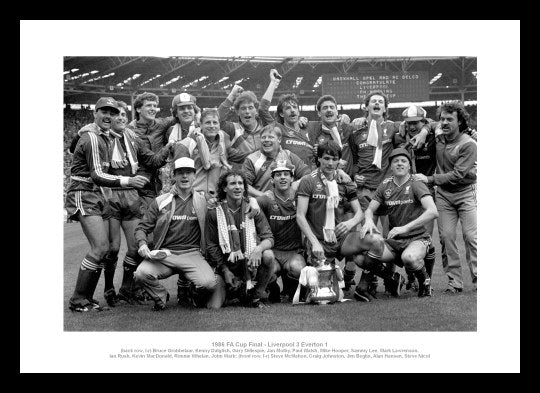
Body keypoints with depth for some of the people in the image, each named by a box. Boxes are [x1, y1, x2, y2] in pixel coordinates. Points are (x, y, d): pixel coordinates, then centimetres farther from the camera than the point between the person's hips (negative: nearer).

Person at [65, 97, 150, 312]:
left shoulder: (105, 138, 19)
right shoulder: (91, 137, -13)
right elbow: (97, 175, -22)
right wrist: (128, 181, -30)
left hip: (96, 195, 10)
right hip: (83, 195, -10)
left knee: (103, 248, 6)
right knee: (100, 247, -17)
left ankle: (87, 298, 14)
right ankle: (77, 300, -9)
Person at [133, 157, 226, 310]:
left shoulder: (203, 201, 10)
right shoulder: (160, 202, 9)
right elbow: (142, 228, 9)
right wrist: (142, 244, -8)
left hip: (192, 253, 0)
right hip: (164, 253, 1)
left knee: (208, 283, -28)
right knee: (141, 274, -29)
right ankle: (161, 296, 6)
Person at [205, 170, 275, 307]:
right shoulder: (214, 213, -1)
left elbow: (269, 238, -3)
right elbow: (211, 245, 0)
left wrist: (258, 249, -27)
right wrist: (225, 270, -11)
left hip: (250, 262, 0)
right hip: (226, 264, 0)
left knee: (268, 255, -31)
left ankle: (255, 296, -8)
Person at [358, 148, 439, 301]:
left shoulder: (416, 185, -5)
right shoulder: (385, 186, 8)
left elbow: (433, 212, -19)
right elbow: (369, 209, 11)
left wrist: (405, 228, -26)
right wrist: (368, 221, -16)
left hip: (417, 238, -4)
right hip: (393, 241, 4)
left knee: (409, 257, -39)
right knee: (362, 258, -22)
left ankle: (424, 281, -2)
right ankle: (393, 279, 8)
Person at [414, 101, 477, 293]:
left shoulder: (468, 144, -14)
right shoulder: (438, 138, 2)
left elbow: (457, 175, -20)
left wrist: (429, 179, -21)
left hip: (465, 192, -4)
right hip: (443, 193, 4)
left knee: (471, 236, -7)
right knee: (446, 236, -1)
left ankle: (477, 278, 1)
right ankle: (454, 281, 4)